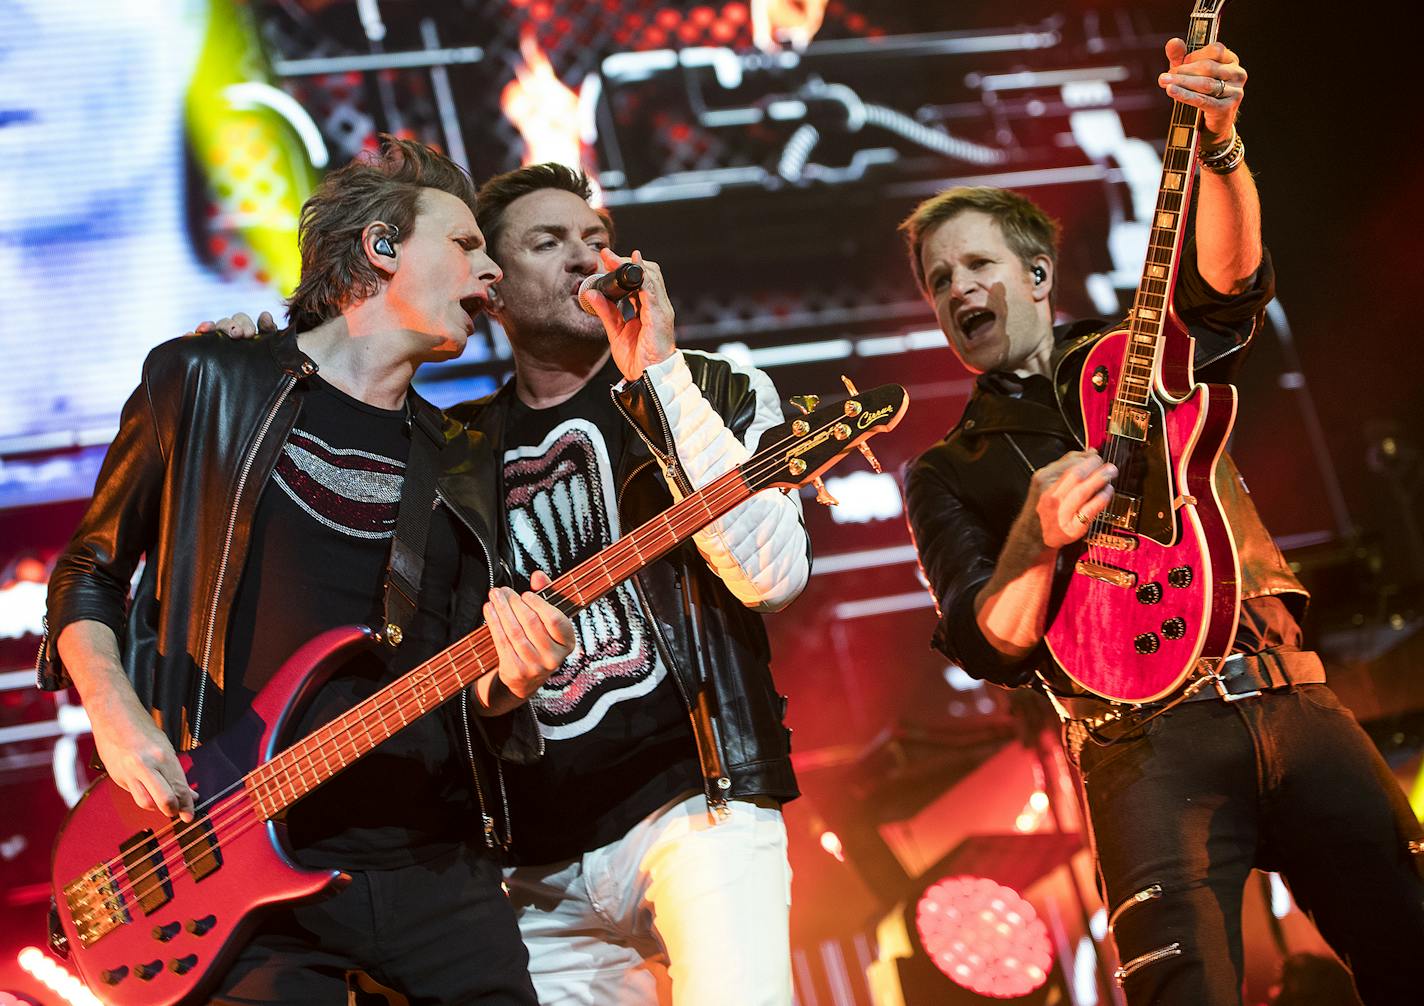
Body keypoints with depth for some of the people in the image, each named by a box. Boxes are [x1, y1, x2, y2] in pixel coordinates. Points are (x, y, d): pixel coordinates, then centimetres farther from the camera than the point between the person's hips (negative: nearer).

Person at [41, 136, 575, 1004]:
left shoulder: (464, 466, 15)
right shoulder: (206, 385, 5)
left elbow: (467, 692, 14)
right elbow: (90, 571, 10)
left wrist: (509, 680, -10)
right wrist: (117, 718, -7)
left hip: (434, 860, 4)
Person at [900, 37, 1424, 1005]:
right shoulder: (947, 473, 15)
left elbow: (1231, 280, -4)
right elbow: (983, 643, 2)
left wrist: (1219, 146, -22)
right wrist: (1039, 536, -18)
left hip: (1291, 697, 2)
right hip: (1143, 739, -2)